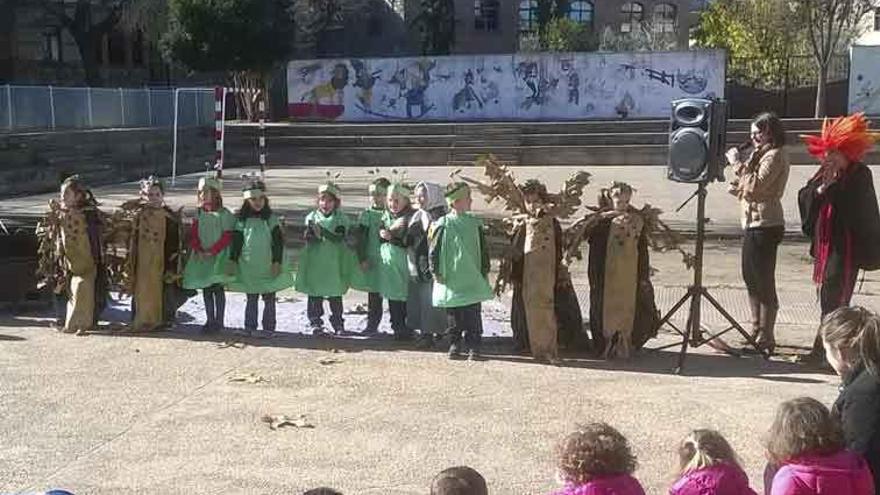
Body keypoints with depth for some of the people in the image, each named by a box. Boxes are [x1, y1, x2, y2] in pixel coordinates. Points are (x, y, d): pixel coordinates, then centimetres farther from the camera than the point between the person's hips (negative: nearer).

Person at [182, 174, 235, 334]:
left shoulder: (224, 214, -9)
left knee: (218, 288, -5)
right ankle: (210, 320, 17)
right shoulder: (199, 213, 9)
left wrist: (212, 251, -17)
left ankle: (219, 321, 1)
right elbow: (193, 234, 7)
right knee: (206, 289, 9)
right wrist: (198, 249, -9)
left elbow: (227, 236, -12)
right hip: (201, 257, 6)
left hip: (219, 256, -6)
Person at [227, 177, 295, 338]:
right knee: (251, 299, 11)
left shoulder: (271, 218, -3)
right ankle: (249, 327, 16)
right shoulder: (242, 219, 5)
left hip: (267, 267, -3)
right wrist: (232, 261, 4)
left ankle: (268, 328, 8)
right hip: (248, 267, 3)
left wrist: (277, 262, -10)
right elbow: (236, 242, 8)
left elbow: (278, 242, -5)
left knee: (269, 299, 4)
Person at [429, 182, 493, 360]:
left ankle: (473, 347, 6)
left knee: (473, 316, 0)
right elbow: (434, 250, -1)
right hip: (451, 280, -2)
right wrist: (436, 272, -5)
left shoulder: (475, 223, 4)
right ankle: (454, 345, 20)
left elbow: (483, 250, 10)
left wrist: (484, 271, 7)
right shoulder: (443, 225, -5)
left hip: (473, 280, 2)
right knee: (453, 317, 8)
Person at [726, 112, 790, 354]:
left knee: (764, 282, -7)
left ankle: (766, 340, -3)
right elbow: (745, 189, 21)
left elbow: (754, 186, -22)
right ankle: (757, 331, 25)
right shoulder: (761, 154, 19)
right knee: (751, 278, 15)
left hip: (764, 225, -10)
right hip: (752, 223, 10)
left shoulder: (775, 155, -11)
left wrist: (738, 164, -14)